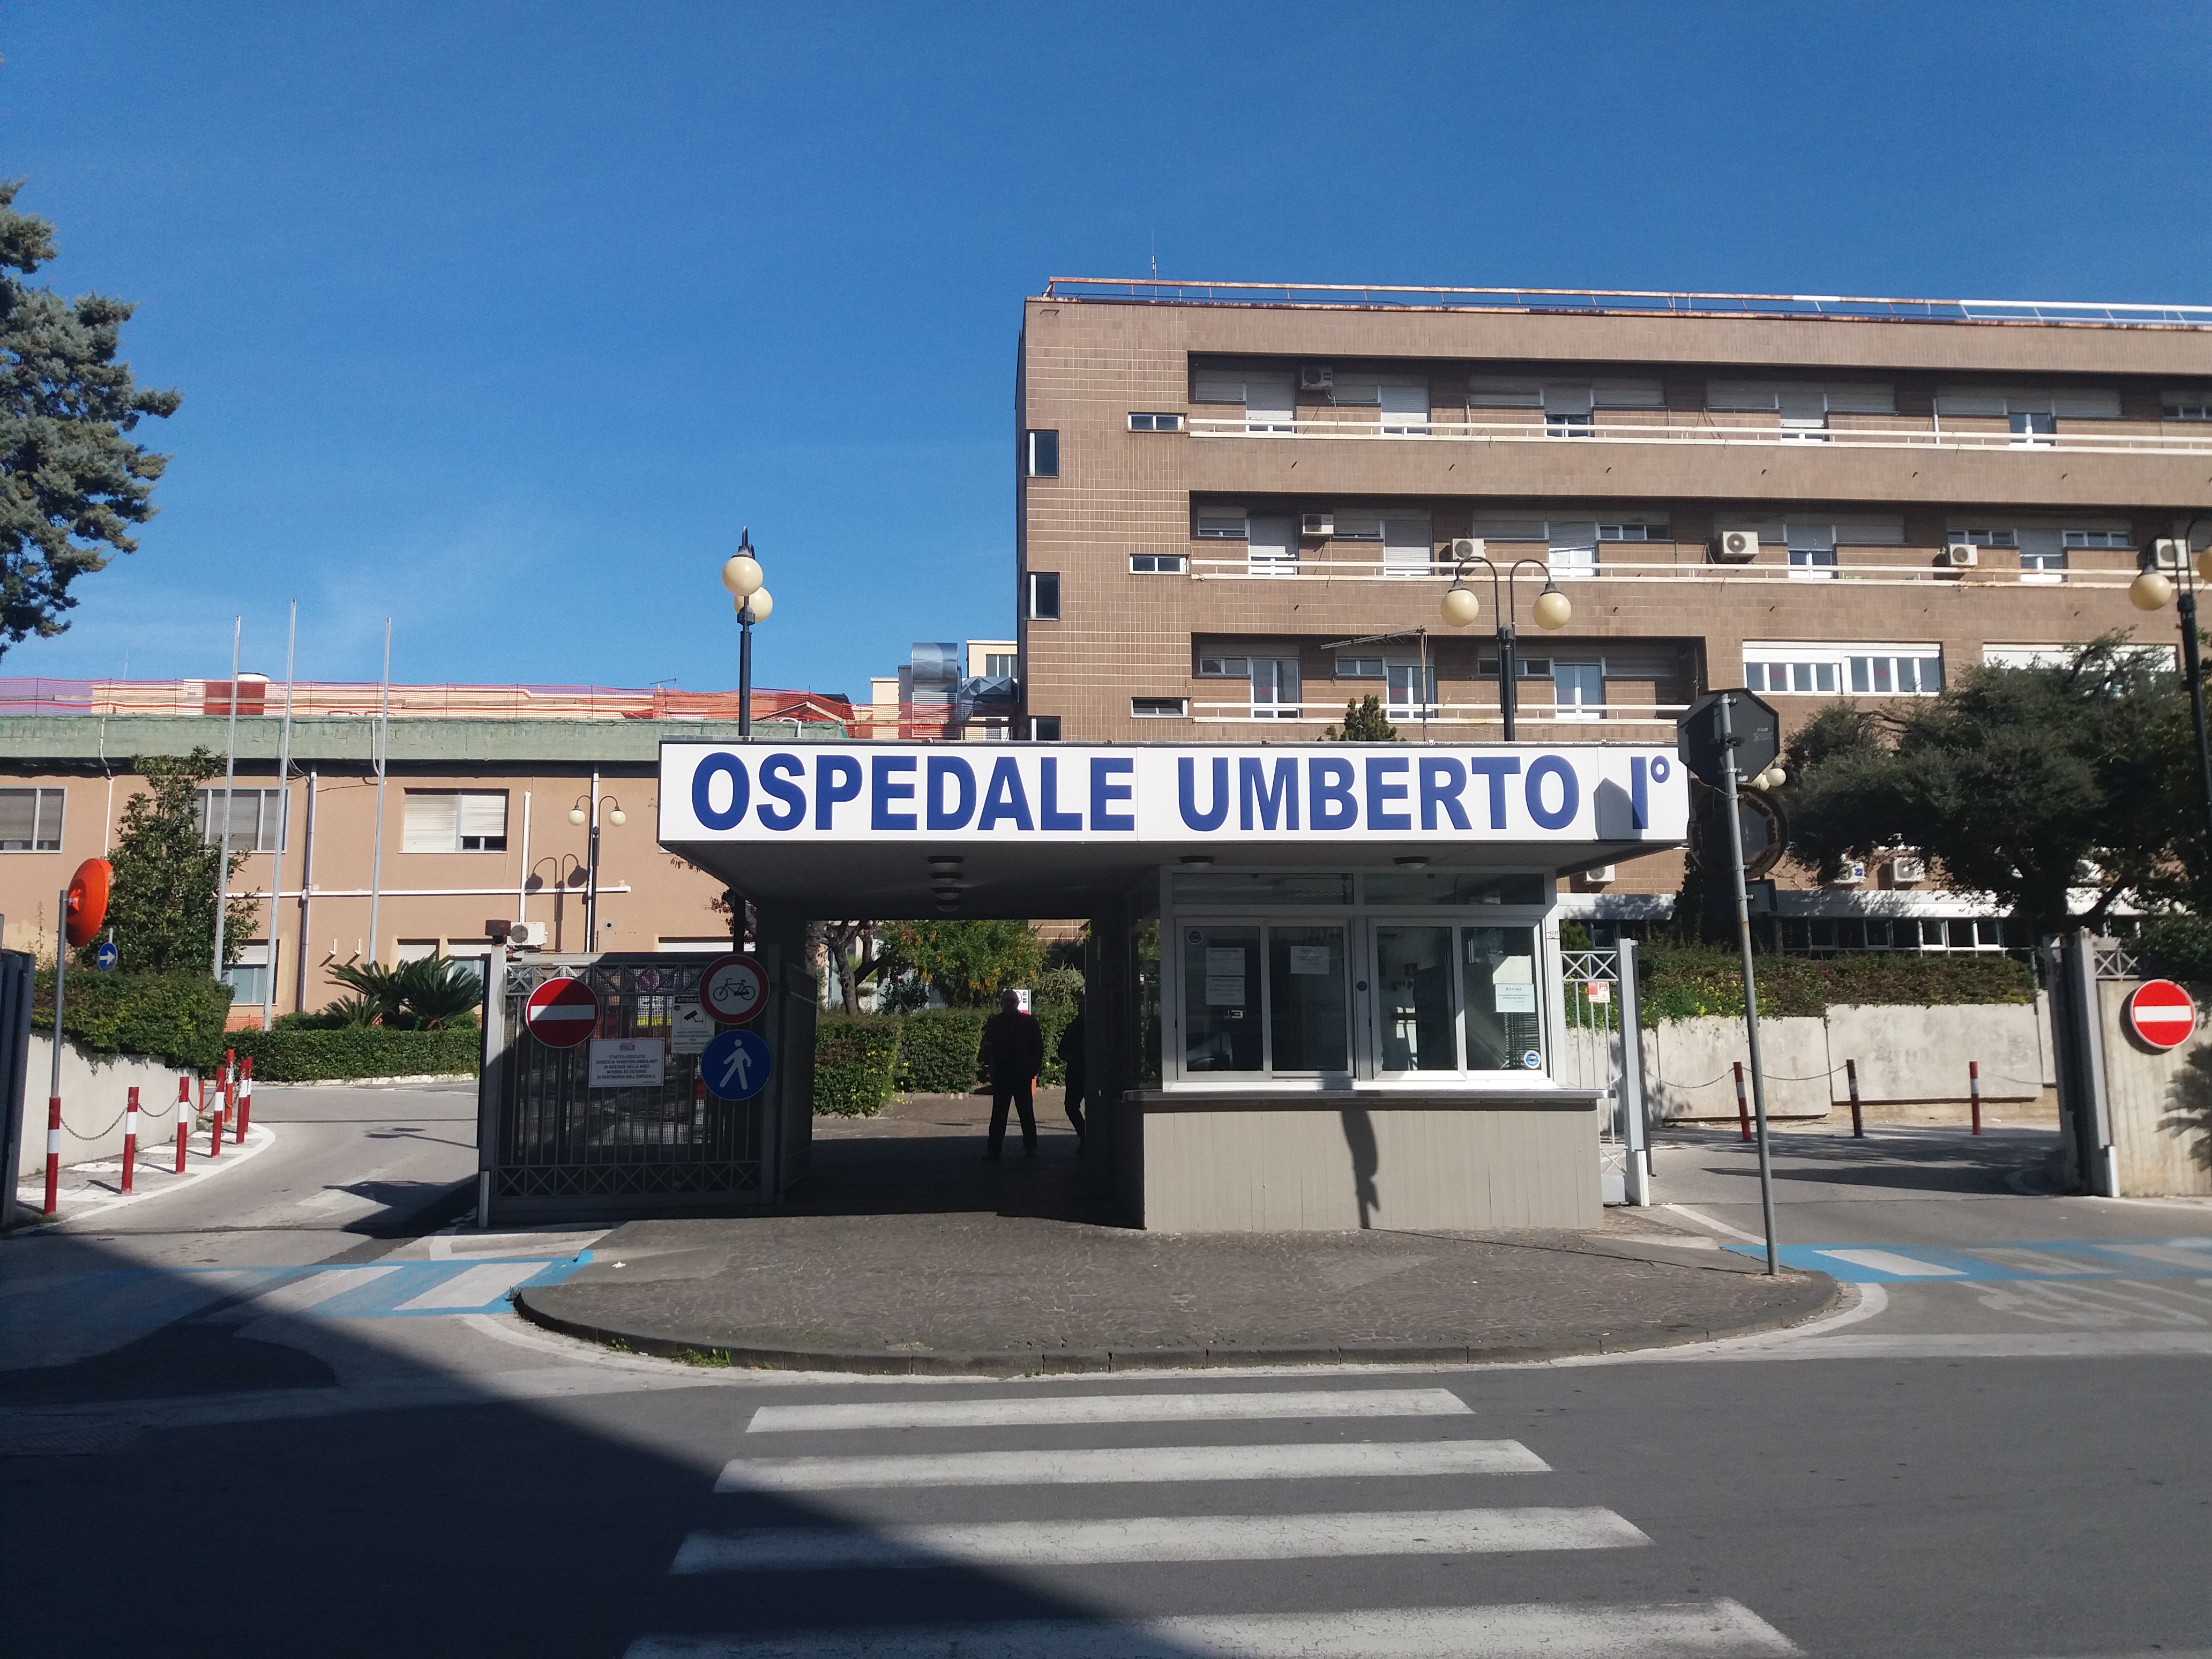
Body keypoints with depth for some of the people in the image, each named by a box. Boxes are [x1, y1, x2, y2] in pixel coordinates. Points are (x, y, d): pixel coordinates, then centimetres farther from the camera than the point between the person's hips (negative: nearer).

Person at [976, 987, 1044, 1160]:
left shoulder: (1029, 1022, 3)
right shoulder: (994, 1022, 7)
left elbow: (1038, 1047, 5)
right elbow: (987, 1046, 10)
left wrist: (1034, 1067, -5)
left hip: (1023, 1074, -1)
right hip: (1000, 1074, 1)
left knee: (1027, 1113, 5)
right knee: (998, 1113, 3)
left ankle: (1030, 1147, 13)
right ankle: (994, 1149, 6)